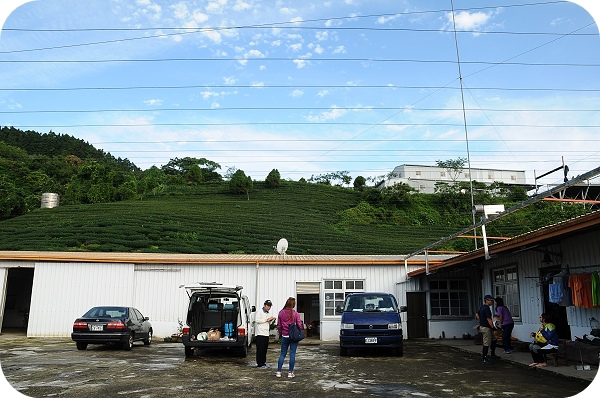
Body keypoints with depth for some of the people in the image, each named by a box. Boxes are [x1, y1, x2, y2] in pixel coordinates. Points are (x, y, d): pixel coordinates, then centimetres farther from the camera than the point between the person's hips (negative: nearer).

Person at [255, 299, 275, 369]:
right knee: (260, 349, -6)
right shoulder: (259, 311, -4)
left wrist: (271, 320, 5)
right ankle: (260, 364, -3)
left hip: (266, 334, 8)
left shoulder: (268, 313, 20)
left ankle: (263, 362, 17)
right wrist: (266, 320, -15)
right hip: (260, 333, -8)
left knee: (265, 349, 9)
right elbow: (257, 320, -17)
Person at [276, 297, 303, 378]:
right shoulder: (295, 313, -11)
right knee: (292, 354, 5)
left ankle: (279, 372, 11)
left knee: (282, 354, 12)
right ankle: (290, 372, 8)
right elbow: (299, 325, -9)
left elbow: (279, 326, 2)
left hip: (284, 336, 2)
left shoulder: (281, 313, -3)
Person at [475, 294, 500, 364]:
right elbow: (489, 320, -23)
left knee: (494, 340, 21)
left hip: (482, 326, 10)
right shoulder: (486, 308, -20)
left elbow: (477, 315, 22)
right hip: (486, 328, -10)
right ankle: (484, 360, -1)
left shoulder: (482, 307, 11)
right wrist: (493, 328, -18)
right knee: (486, 344, -5)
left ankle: (493, 355, 30)